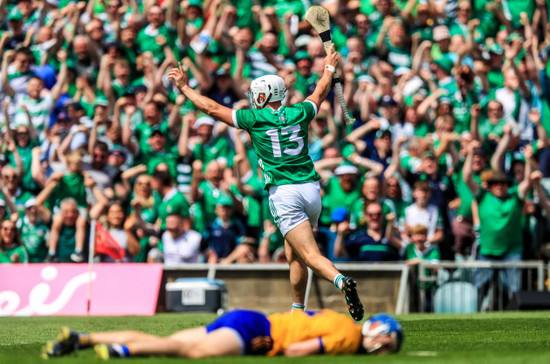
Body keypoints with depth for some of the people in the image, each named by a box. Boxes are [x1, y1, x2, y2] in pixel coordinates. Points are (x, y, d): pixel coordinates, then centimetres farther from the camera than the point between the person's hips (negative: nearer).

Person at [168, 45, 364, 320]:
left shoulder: (256, 119, -1)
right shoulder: (298, 114, 11)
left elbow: (213, 108, 6)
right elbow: (320, 93, 32)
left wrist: (184, 87, 18)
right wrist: (329, 69, 50)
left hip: (284, 192, -5)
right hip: (311, 188, 5)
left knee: (310, 255, -14)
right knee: (294, 254, 19)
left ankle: (341, 281, -40)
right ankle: (297, 311, 21)